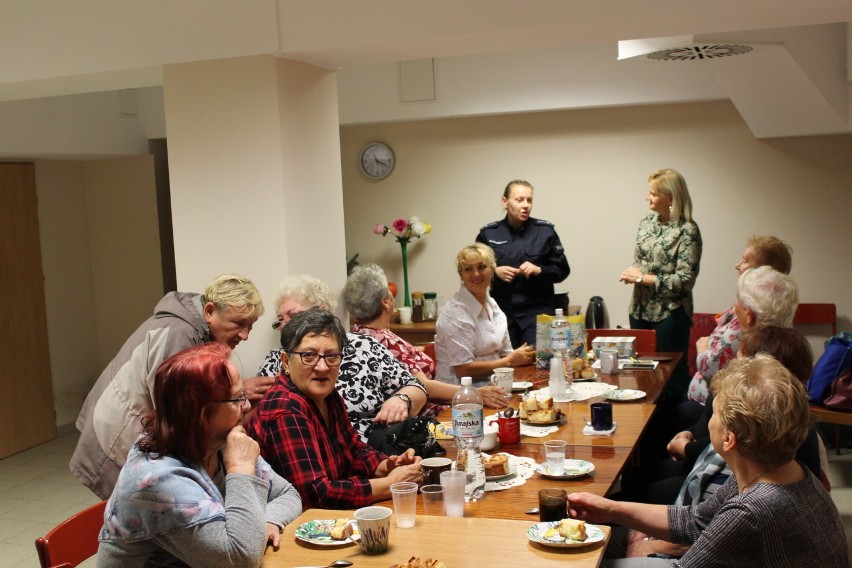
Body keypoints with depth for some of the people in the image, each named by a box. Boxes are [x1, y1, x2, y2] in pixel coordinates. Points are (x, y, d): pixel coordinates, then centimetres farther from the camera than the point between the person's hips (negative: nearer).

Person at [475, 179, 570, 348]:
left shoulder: (545, 231, 1)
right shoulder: (488, 234, 4)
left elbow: (562, 270, 5)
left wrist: (539, 270, -13)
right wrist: (494, 271, -9)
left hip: (537, 312, -1)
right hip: (501, 312, 1)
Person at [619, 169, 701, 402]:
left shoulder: (687, 230, -13)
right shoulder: (647, 222, 7)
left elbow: (685, 279, -17)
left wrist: (642, 278, -15)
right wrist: (631, 272, -6)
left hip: (670, 314, -7)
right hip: (640, 310, 7)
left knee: (672, 373, 3)